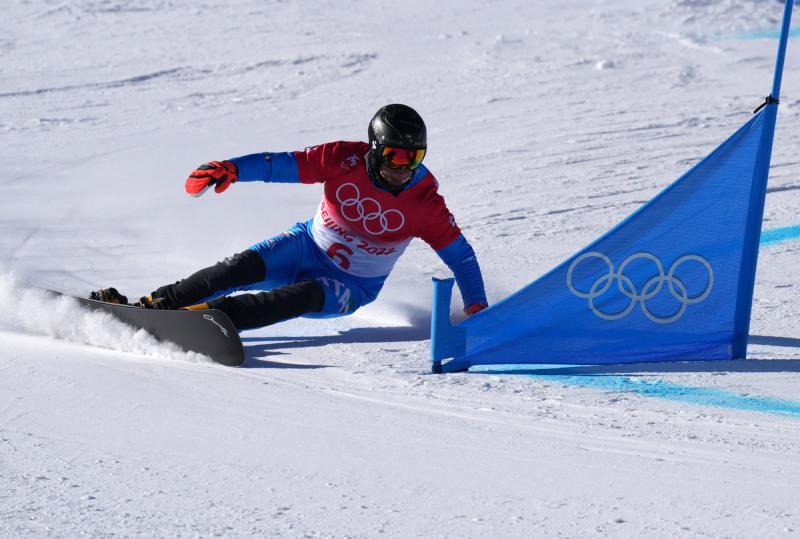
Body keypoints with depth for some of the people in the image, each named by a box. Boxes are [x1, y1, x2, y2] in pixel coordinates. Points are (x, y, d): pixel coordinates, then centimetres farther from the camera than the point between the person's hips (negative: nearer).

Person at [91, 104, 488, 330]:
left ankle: (215, 316, -47)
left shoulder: (424, 203, -17)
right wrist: (232, 169, -36)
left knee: (307, 295, -36)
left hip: (352, 288, -1)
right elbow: (284, 165, -19)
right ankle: (150, 305, -29)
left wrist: (477, 307, -17)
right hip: (309, 247, 1)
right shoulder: (346, 159, -16)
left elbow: (459, 253, -7)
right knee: (244, 267, -27)